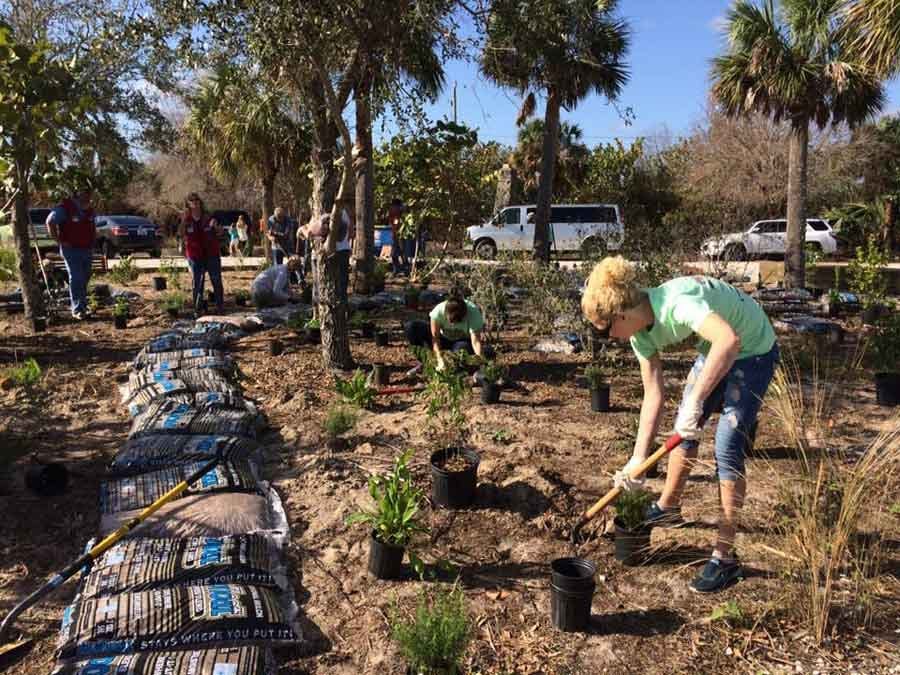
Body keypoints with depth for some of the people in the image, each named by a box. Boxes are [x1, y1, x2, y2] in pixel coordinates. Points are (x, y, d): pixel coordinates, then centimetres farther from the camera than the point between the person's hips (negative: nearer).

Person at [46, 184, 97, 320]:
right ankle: (77, 310, -8)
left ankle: (83, 307, 23)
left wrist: (93, 240, 15)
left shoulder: (89, 208, 11)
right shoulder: (66, 207, -12)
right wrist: (59, 241, -12)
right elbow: (50, 221, -12)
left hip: (87, 249, 7)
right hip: (72, 249, -7)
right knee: (76, 279, -10)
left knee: (84, 279, 12)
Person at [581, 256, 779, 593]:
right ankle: (668, 507, 39)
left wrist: (695, 400, -50)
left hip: (753, 351, -8)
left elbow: (729, 339, -52)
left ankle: (725, 558, -2)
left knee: (727, 448, -12)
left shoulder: (676, 303, -35)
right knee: (683, 429, 15)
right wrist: (638, 457, -10)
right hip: (714, 350, 8)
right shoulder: (642, 332, -10)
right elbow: (653, 396, -7)